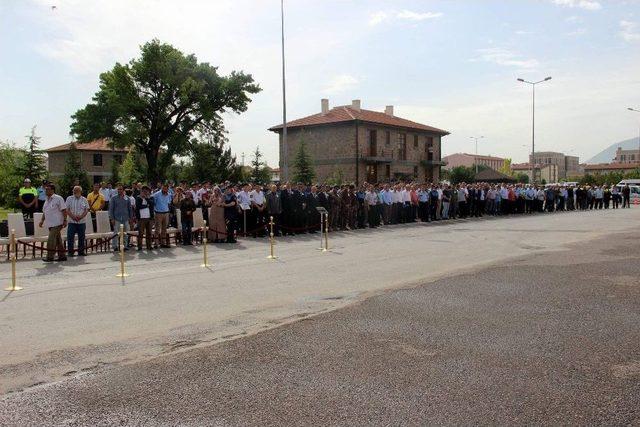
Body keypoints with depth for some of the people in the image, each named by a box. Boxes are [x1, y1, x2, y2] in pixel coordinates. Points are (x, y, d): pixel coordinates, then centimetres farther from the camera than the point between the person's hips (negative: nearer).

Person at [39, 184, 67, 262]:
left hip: (56, 223, -8)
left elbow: (64, 210, -11)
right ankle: (62, 256, 16)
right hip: (50, 224, 8)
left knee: (51, 240, -11)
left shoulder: (58, 198, -8)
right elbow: (44, 212, 24)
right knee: (58, 240, 11)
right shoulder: (47, 200, 17)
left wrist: (65, 220, -16)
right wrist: (42, 220, 16)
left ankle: (49, 257, -5)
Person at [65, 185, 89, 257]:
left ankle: (81, 252, 14)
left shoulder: (84, 200, 9)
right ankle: (70, 252, 2)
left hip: (82, 222, 1)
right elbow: (67, 210, -1)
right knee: (70, 237, -5)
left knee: (81, 238, 5)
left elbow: (86, 210, 3)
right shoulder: (69, 199, 6)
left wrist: (81, 216, -14)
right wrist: (73, 217, -15)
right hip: (72, 222, -1)